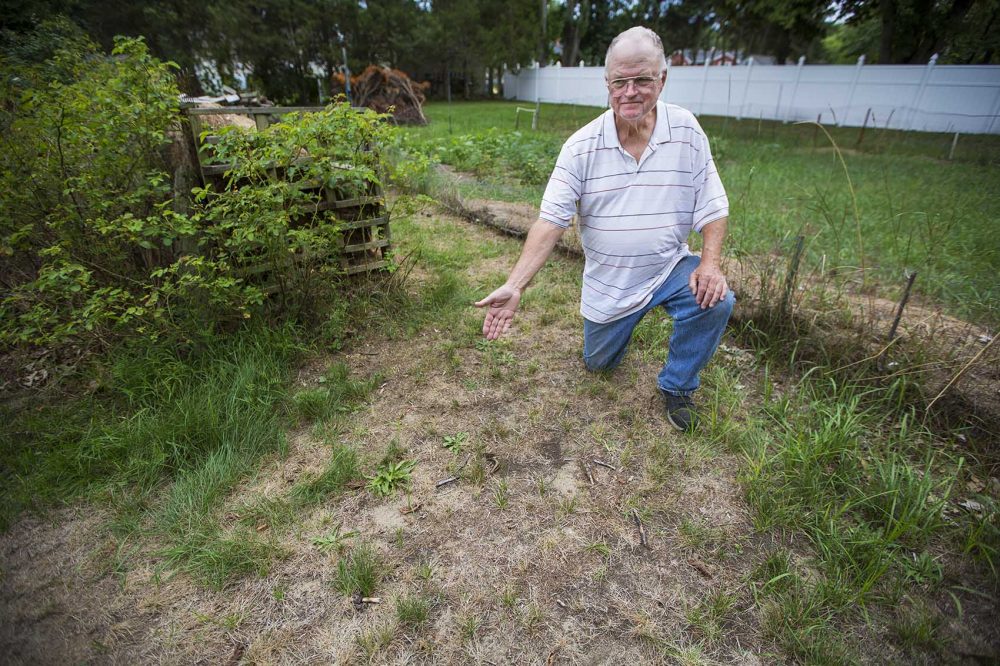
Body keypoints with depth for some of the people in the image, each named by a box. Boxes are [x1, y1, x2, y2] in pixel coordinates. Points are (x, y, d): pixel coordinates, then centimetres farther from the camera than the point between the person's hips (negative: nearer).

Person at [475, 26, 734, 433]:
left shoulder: (686, 130, -9)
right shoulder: (581, 147, -14)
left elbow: (713, 206, -6)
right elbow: (550, 221, -20)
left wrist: (710, 262, -24)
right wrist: (514, 286, -31)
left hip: (670, 267, 0)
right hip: (607, 280, 0)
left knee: (716, 302, -29)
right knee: (598, 363, 14)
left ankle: (677, 386, -1)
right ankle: (618, 321, 51)